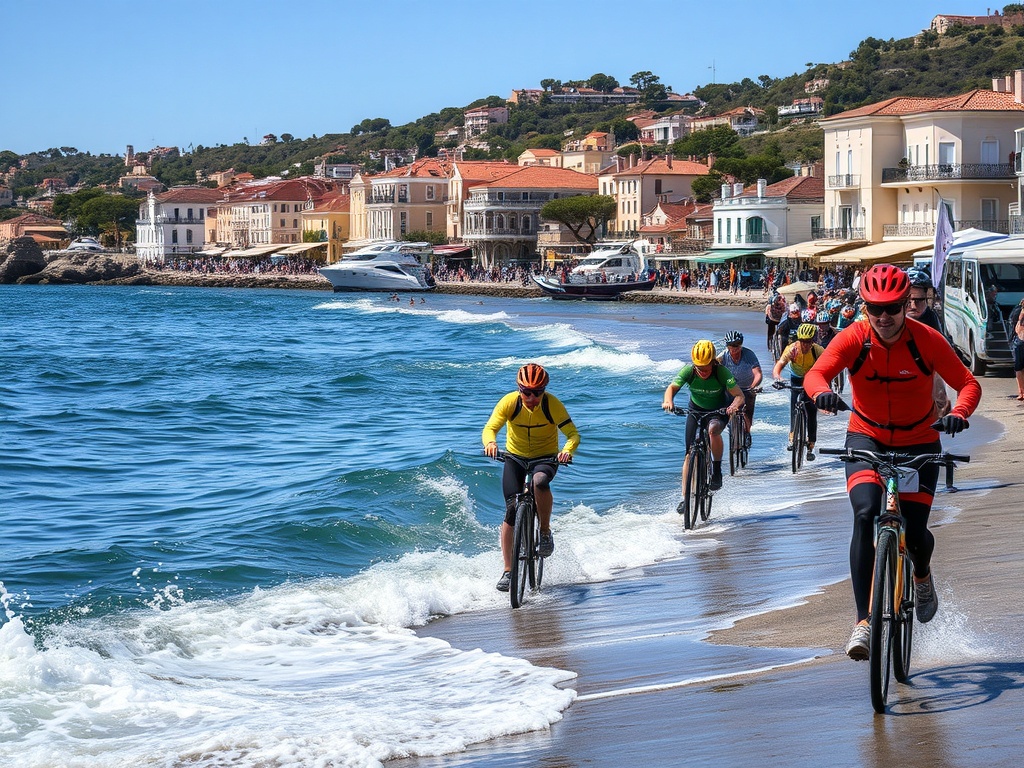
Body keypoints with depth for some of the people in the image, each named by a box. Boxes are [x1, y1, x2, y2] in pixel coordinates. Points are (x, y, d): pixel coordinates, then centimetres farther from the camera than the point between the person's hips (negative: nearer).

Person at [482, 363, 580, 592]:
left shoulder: (552, 404, -21)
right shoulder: (509, 402, -19)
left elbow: (573, 434, -23)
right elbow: (490, 428, -24)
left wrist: (567, 450, -46)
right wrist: (490, 442, -48)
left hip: (546, 457, -2)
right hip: (515, 456, 2)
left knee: (540, 481, -37)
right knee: (511, 510, -10)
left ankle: (545, 531, -13)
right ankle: (508, 570, -1)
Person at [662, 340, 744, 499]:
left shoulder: (721, 372, -28)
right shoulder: (688, 371, -22)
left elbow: (739, 395, -31)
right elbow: (672, 387, -24)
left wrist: (734, 406, -53)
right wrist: (668, 401, -47)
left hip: (718, 412, -2)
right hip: (696, 410, 2)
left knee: (713, 429, -37)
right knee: (690, 454, -5)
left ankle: (717, 471, -19)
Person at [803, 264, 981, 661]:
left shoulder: (928, 340, -17)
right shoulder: (853, 339, -16)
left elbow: (968, 383, -16)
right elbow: (816, 373, -27)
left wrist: (959, 414, -37)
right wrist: (822, 393, -51)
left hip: (918, 441, 0)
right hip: (866, 437, 0)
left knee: (914, 532, -8)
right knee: (864, 515, -25)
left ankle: (922, 575, 33)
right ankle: (863, 621, -22)